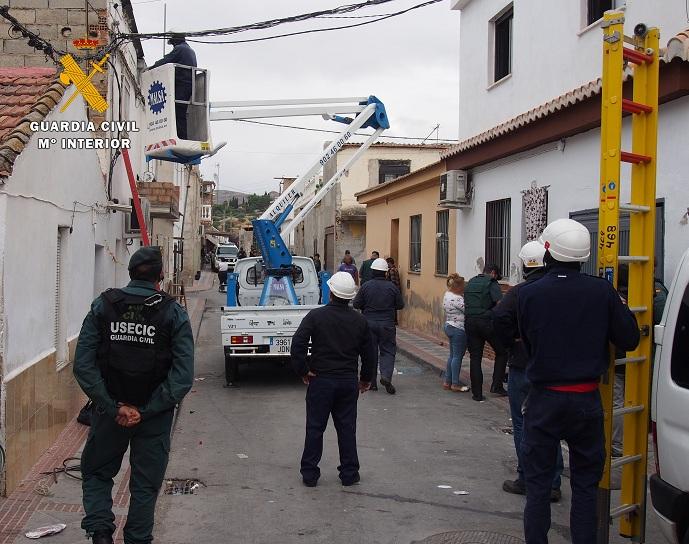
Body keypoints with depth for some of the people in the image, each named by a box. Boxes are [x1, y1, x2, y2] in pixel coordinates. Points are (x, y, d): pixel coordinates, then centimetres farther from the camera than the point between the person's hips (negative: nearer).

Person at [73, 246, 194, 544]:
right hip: (155, 417, -1)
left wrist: (114, 407, -11)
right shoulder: (173, 312, -8)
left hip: (110, 410, 1)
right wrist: (145, 411, -12)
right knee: (145, 485, 14)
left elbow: (83, 366, -12)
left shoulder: (103, 306, -4)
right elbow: (183, 376, -16)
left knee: (96, 473, 21)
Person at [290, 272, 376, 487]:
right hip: (349, 381, 3)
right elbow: (369, 353, 8)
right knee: (347, 428, 12)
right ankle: (349, 473, 18)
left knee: (315, 427, 7)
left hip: (321, 380, -2)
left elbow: (297, 344, -17)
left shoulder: (316, 316, -10)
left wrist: (303, 370, -6)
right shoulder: (360, 321, 1)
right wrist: (366, 378, 20)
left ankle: (309, 474, 14)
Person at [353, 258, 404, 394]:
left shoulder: (365, 286, -5)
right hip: (387, 325, 0)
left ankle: (371, 382, 12)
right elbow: (400, 305, 2)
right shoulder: (392, 287, -5)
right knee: (388, 351, 6)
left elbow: (356, 304, -2)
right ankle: (386, 376, -14)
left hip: (369, 323, 1)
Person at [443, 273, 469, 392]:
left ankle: (447, 382, 21)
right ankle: (455, 384, 5)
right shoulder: (457, 299, -23)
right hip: (458, 329, -10)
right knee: (457, 356, -2)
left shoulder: (447, 294, 8)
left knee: (452, 355, 16)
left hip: (449, 326, 10)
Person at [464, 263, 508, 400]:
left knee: (475, 357, 8)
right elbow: (500, 303, -15)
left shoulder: (470, 283, 18)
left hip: (469, 323, 6)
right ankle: (497, 385, 7)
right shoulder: (491, 283, -3)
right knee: (502, 352, 12)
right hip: (487, 322, -6)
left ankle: (477, 393, 7)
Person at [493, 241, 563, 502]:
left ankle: (526, 480, 13)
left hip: (523, 366, -4)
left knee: (523, 424, 8)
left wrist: (510, 342, -12)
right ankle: (553, 483, 18)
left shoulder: (520, 292, -12)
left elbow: (499, 317, -27)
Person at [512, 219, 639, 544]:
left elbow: (528, 346, 0)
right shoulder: (602, 291, -9)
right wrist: (622, 307, 13)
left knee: (538, 483, 11)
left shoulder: (529, 294, -10)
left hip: (544, 400, -1)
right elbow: (629, 341, -2)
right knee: (585, 484, 15)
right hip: (587, 401, 1)